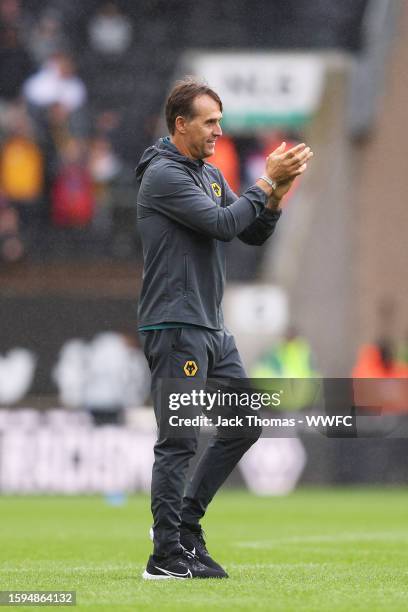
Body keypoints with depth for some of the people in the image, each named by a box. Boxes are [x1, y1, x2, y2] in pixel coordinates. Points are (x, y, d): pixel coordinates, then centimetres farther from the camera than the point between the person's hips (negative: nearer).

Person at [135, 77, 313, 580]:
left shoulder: (210, 175, 17)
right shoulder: (163, 175, -12)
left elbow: (254, 234, 14)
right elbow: (222, 224, -21)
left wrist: (276, 195, -3)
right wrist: (267, 181, -14)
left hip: (212, 328, 9)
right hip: (174, 327, -9)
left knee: (242, 426, 11)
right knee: (179, 441, -8)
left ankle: (184, 523, 19)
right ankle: (167, 556, -4)